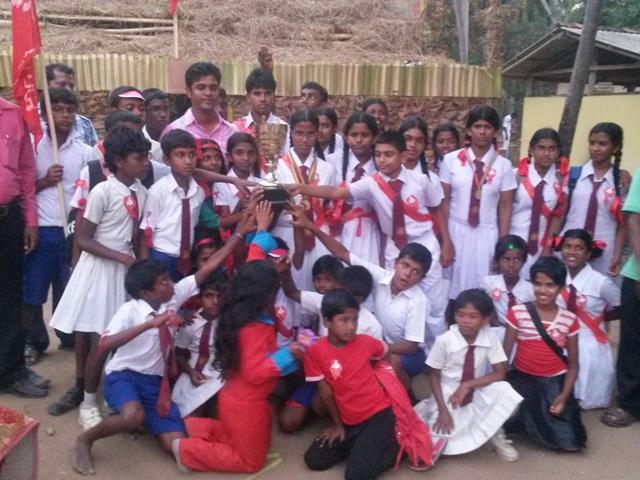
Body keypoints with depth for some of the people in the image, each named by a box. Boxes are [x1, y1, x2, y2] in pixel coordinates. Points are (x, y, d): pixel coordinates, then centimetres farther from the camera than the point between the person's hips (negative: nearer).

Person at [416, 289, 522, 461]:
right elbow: (433, 376, -9)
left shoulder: (490, 337, -13)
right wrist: (443, 409, -17)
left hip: (476, 394, 2)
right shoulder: (444, 340, -19)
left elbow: (500, 373, -13)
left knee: (504, 390, -27)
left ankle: (494, 435, -3)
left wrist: (468, 385, -24)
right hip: (448, 395, -1)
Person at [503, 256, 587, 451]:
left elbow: (573, 363, 4)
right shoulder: (517, 313, -6)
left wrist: (564, 396, -8)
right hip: (522, 378, -1)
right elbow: (505, 353, -4)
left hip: (554, 382, 1)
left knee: (571, 442, -11)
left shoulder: (569, 319, -1)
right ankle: (529, 420, 8)